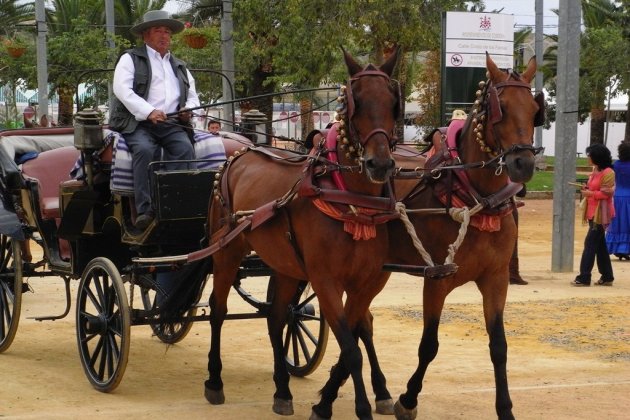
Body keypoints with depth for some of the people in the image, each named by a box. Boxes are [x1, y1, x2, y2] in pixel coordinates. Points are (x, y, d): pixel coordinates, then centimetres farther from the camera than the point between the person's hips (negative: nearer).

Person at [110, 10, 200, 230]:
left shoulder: (179, 66, 28)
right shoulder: (130, 59, 10)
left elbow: (193, 95, 31)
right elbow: (122, 90, -6)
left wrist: (188, 109, 4)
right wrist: (149, 112, -18)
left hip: (172, 125, 4)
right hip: (137, 123, -4)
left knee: (185, 148, -27)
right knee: (144, 149, -34)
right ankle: (144, 210, -37)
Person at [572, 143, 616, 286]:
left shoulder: (608, 173, -15)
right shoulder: (595, 171, 14)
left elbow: (607, 193, -18)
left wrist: (591, 194, -22)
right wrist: (587, 189, 6)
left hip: (601, 214, -9)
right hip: (593, 212, 9)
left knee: (590, 243, -9)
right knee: (600, 245, 12)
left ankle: (584, 278, -8)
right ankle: (607, 277, 18)